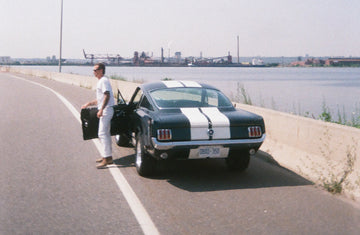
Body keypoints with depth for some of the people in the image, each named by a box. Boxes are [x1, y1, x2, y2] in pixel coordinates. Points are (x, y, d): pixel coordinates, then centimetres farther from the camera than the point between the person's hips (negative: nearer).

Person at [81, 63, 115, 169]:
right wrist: (88, 104, 28)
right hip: (105, 111, 11)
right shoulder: (101, 81, 21)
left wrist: (101, 110, -26)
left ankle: (106, 158, -15)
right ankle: (108, 156, 22)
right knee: (106, 133, 15)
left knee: (102, 133, -14)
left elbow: (107, 96, -22)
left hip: (106, 110, -11)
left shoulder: (104, 81, -12)